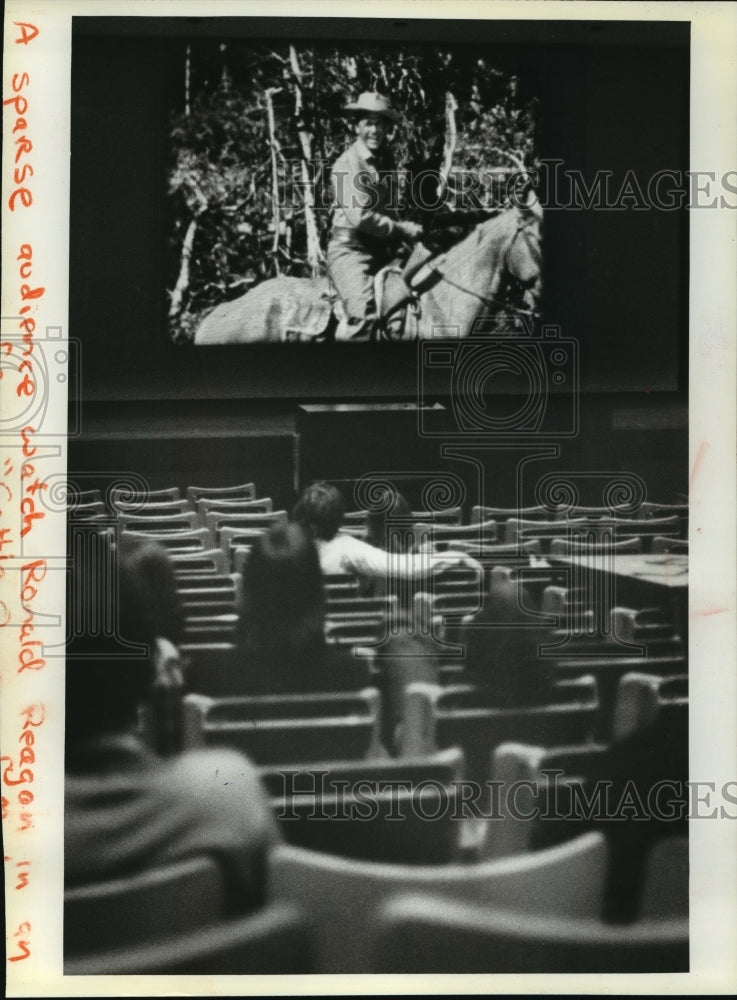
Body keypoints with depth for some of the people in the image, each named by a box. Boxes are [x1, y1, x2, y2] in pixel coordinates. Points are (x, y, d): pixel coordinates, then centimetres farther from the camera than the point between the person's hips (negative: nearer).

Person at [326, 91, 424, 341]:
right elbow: (360, 217, -18)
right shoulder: (347, 164, -10)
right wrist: (402, 230, -12)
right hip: (349, 249, -8)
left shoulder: (386, 160, 14)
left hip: (383, 251, 8)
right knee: (363, 314, -28)